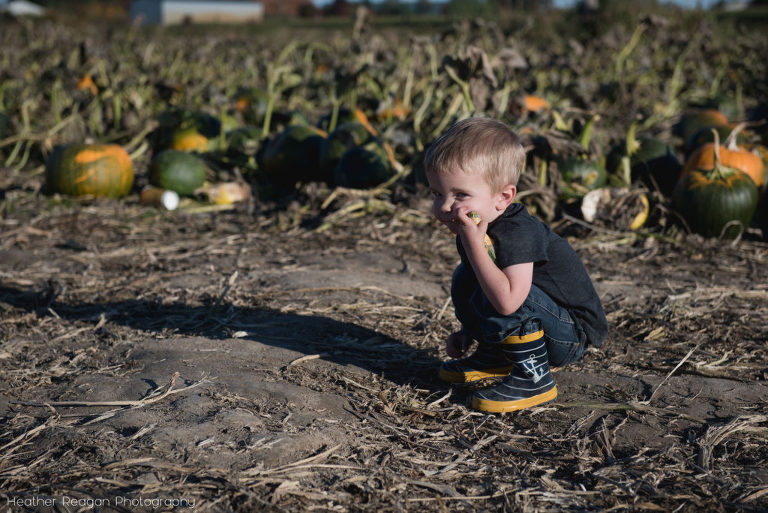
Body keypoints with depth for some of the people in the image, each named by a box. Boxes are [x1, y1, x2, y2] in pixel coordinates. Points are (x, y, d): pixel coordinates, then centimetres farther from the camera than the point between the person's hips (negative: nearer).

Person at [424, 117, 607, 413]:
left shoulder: (516, 233, -30)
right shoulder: (477, 229, -1)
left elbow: (507, 301, -42)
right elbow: (483, 281, 17)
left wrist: (473, 243, -37)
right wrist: (467, 332, 10)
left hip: (573, 335, -9)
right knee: (464, 280, 6)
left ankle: (534, 381, -14)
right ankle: (495, 358, 21)